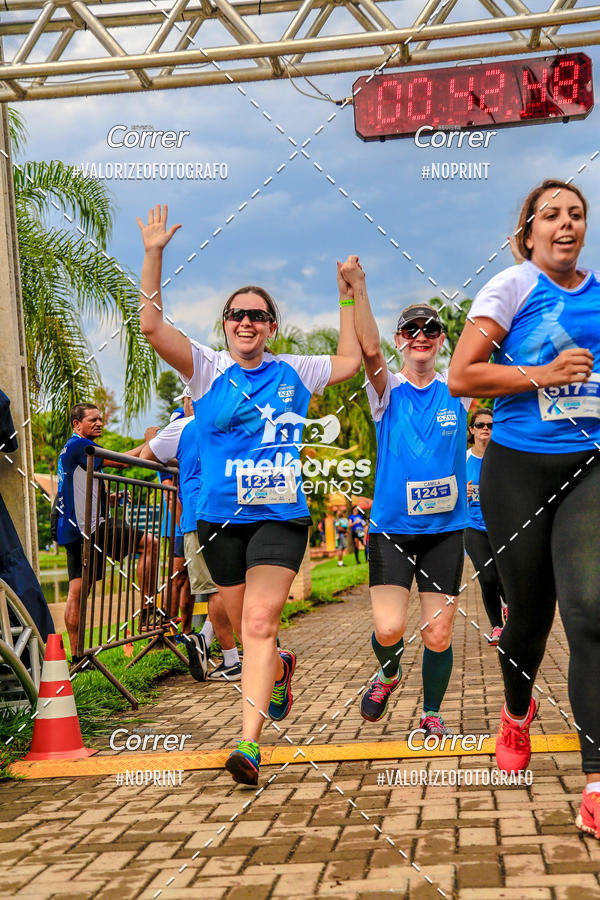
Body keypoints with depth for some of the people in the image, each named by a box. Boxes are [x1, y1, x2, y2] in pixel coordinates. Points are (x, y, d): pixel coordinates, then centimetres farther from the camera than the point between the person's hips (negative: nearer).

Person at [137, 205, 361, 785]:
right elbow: (151, 325, -9)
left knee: (259, 623, -16)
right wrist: (153, 255, -13)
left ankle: (249, 741, -20)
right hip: (219, 517, 1)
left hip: (280, 516, -1)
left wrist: (348, 298, 21)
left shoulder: (292, 373, 10)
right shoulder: (207, 369, 4)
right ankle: (280, 669, 47)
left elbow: (351, 361, 26)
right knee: (245, 626, 13)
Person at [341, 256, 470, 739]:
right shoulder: (388, 391, 0)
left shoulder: (457, 392, 4)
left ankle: (431, 714, 23)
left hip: (445, 529, 1)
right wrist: (358, 287, -31)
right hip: (391, 528, -1)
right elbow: (370, 349, -19)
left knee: (439, 633, 0)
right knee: (389, 629, -12)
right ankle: (388, 674, 23)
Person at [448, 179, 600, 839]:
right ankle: (517, 713, 43)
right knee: (529, 610, 9)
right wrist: (542, 375, -13)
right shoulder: (514, 287, -1)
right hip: (519, 468, -2)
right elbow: (460, 376, -8)